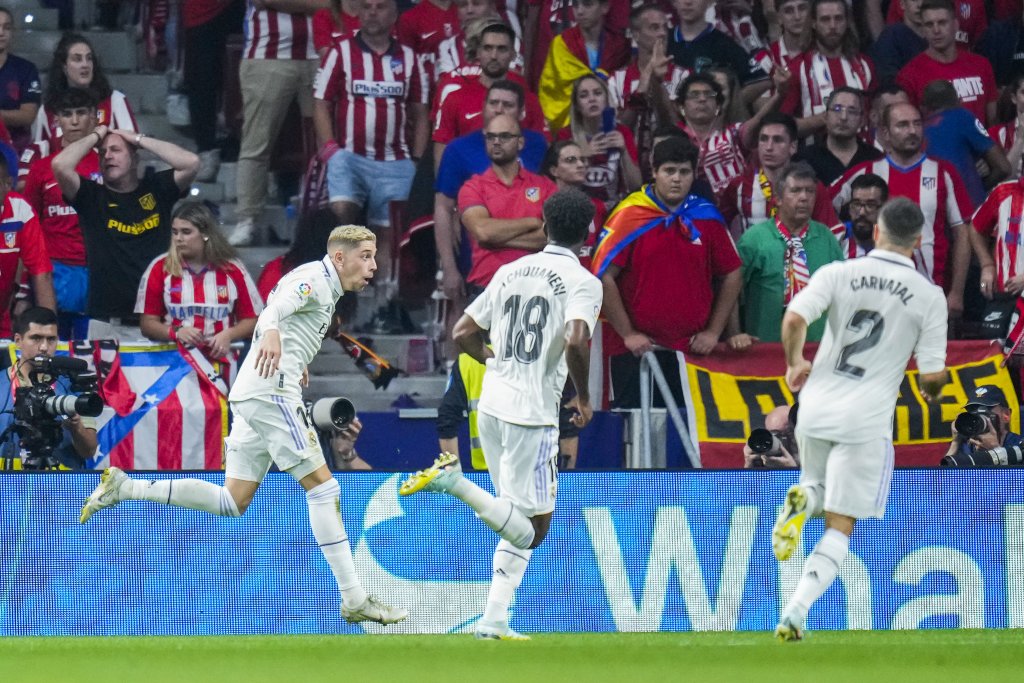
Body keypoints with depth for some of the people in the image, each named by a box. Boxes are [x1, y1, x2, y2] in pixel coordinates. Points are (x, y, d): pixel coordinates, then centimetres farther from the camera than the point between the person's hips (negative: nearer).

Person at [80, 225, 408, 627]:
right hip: (272, 393, -10)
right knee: (322, 488, -9)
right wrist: (271, 333, -51)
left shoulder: (324, 288, 21)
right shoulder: (316, 279, -9)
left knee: (232, 503, 7)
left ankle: (124, 488, 8)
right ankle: (354, 600, -11)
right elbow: (276, 307, -29)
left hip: (251, 397, 10)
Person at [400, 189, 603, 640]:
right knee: (530, 527, -4)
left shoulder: (510, 272, 13)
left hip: (491, 406, 7)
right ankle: (452, 481, -22)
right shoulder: (582, 282, -7)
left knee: (521, 525, 16)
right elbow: (576, 340, -23)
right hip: (533, 413, -7)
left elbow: (464, 334, 15)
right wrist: (583, 397, -8)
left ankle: (495, 620, 9)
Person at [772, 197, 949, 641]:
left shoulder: (838, 274, -1)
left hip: (815, 409, 2)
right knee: (839, 527, 4)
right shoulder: (929, 296, -4)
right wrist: (931, 389, 19)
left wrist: (795, 363, 5)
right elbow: (933, 374, -5)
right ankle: (795, 613, -14)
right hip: (866, 421, -2)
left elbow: (794, 318, -14)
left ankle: (804, 499, -7)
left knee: (822, 491, 30)